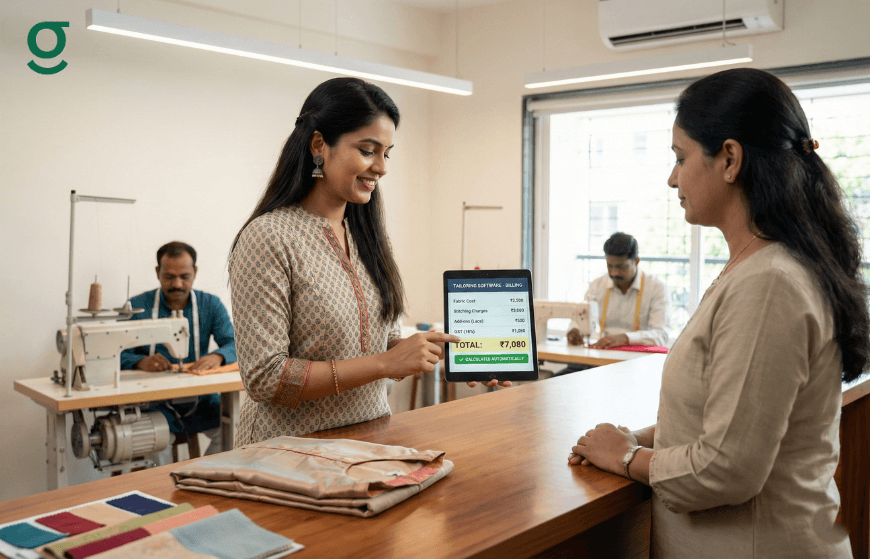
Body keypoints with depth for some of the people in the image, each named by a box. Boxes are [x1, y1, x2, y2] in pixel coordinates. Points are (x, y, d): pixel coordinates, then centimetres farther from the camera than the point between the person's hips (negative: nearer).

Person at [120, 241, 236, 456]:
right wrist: (141, 362, -24)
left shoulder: (211, 305, 10)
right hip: (155, 404, -1)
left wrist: (218, 356, -23)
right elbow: (117, 354, -2)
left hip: (201, 402, 2)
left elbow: (234, 344, 0)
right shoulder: (137, 307, 6)